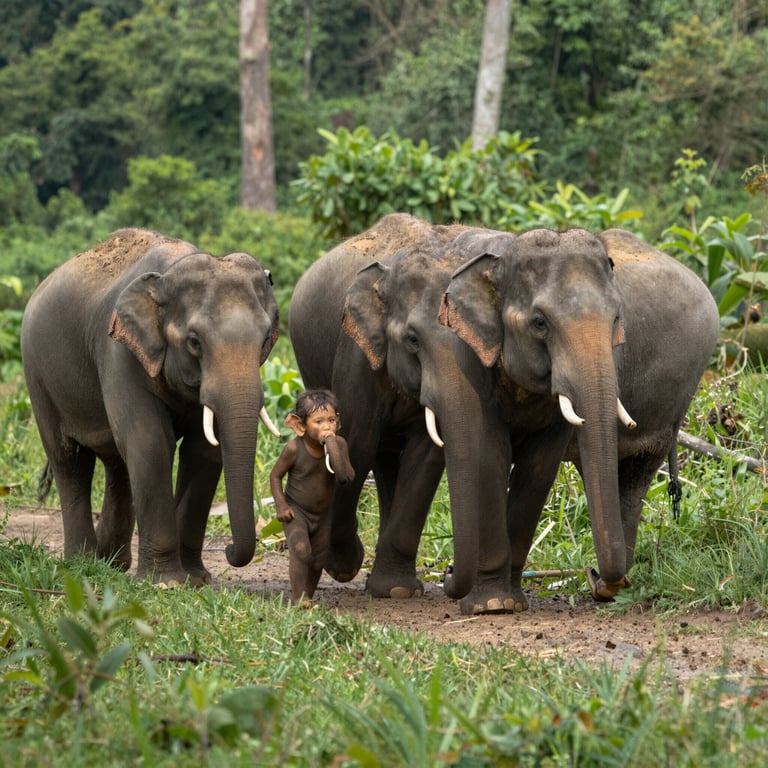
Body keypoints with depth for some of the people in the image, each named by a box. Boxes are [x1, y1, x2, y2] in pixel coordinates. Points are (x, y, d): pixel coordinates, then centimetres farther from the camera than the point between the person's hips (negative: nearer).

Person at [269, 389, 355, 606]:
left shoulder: (339, 444, -16)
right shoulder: (295, 449, -22)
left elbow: (345, 477, -30)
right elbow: (275, 475, -9)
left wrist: (332, 446, -37)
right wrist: (281, 505, -18)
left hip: (322, 514, 4)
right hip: (296, 511, -4)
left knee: (318, 560, 10)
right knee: (300, 549, -25)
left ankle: (308, 597, 30)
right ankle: (298, 598, -18)